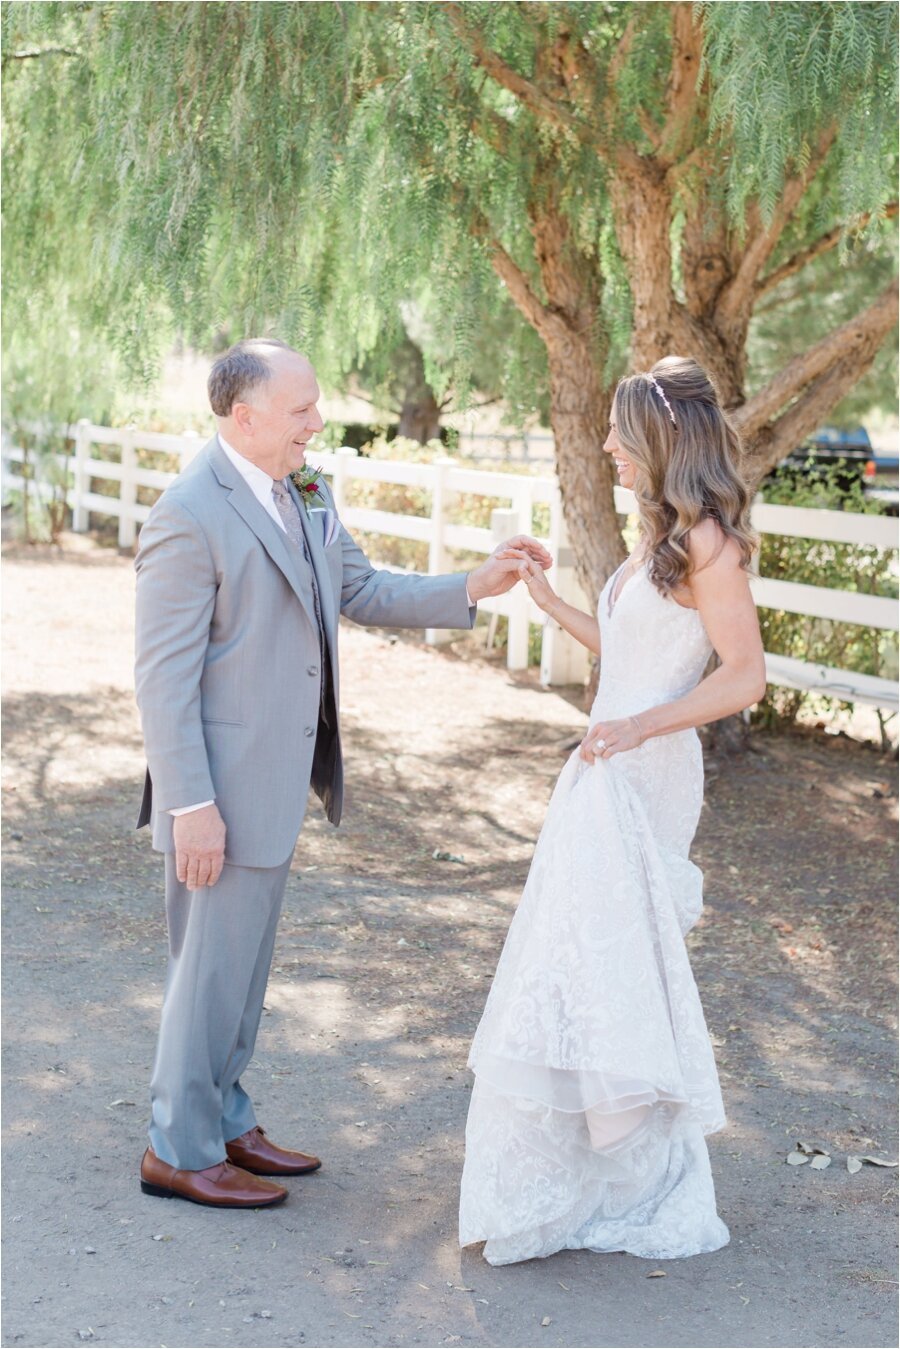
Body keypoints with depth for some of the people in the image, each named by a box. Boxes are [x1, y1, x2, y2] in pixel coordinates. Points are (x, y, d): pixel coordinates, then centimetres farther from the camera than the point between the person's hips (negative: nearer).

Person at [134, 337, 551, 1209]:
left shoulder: (297, 497, 7)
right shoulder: (190, 516, -20)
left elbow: (365, 594, 13)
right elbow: (163, 678, -20)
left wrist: (475, 587, 0)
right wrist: (191, 806, -22)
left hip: (275, 779, 9)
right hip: (222, 788, -9)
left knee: (242, 963, 20)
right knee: (212, 967, 3)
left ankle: (224, 1121, 35)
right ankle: (177, 1152, 19)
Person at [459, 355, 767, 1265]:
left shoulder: (706, 541, -16)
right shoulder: (662, 534, 13)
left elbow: (744, 676, -20)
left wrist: (639, 726, -26)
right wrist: (547, 602, 17)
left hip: (642, 774, -10)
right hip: (613, 771, 10)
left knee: (594, 961, -3)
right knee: (600, 960, 17)